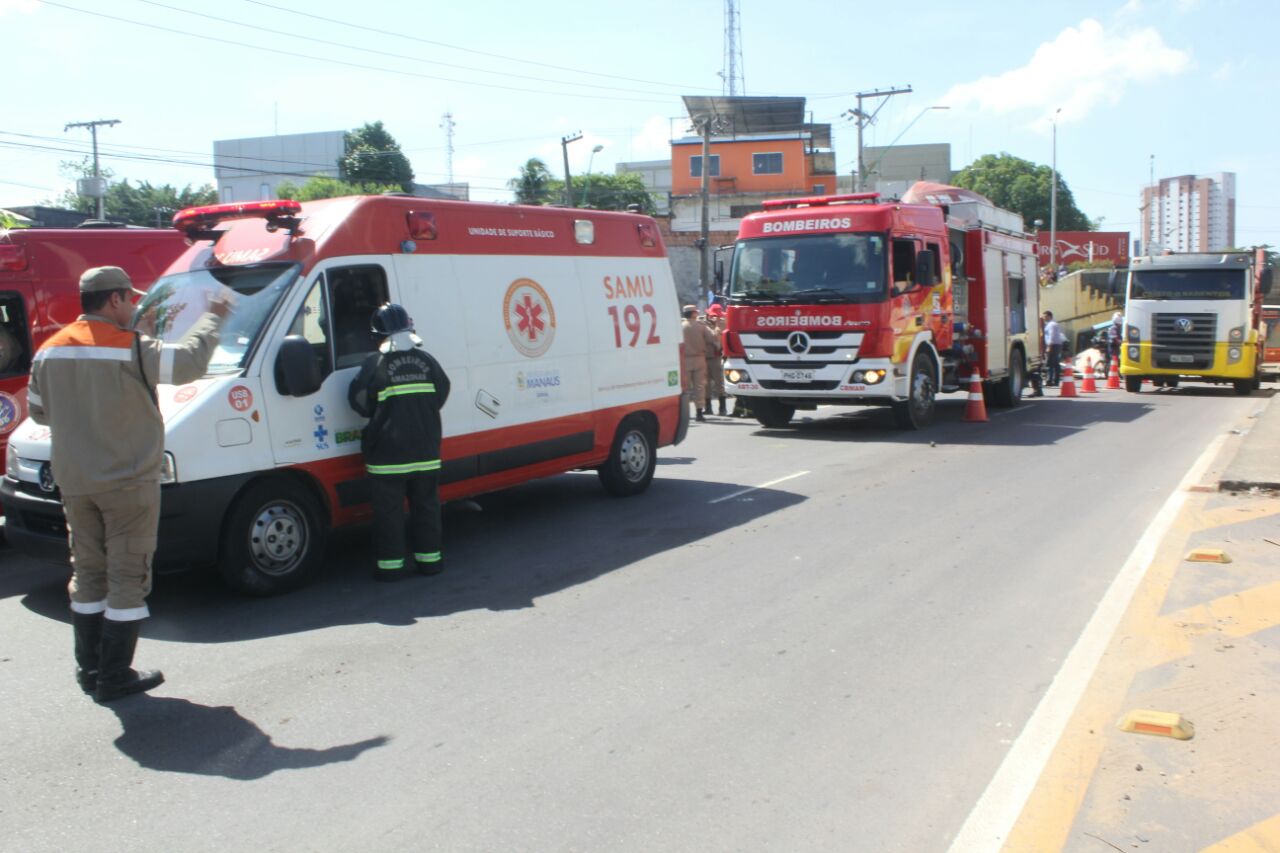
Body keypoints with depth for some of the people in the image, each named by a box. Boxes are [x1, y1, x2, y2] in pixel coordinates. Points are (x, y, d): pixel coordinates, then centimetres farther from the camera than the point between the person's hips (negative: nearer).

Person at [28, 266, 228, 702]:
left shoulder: (50, 351, 7)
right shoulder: (130, 348, -16)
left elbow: (37, 411, 15)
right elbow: (188, 362, -15)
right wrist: (212, 318, -1)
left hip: (73, 482, 7)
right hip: (127, 482, -7)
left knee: (87, 572, 16)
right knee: (127, 576, 1)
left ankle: (89, 668, 23)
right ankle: (114, 677, 4)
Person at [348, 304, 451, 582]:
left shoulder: (376, 363, -11)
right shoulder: (426, 360, 2)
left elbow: (359, 400, -5)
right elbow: (442, 393, 10)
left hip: (388, 452, -4)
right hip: (425, 450, 4)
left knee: (389, 509, 5)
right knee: (426, 505, 14)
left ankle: (391, 563, 8)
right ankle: (429, 558, 18)